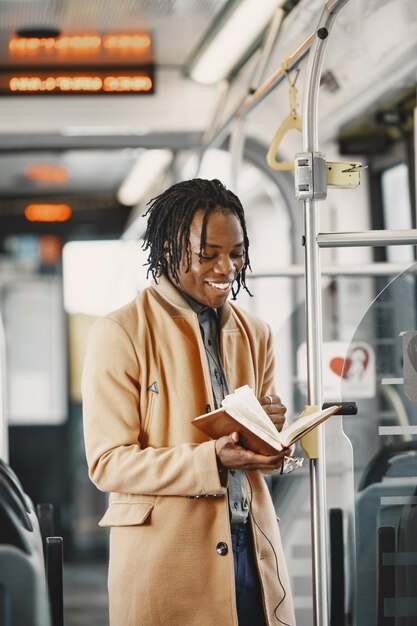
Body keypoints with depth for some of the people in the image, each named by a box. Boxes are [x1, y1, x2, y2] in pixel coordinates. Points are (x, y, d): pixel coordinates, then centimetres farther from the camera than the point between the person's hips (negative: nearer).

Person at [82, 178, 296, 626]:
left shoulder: (255, 334, 12)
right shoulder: (120, 334, -6)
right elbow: (107, 463, -11)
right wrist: (211, 460, -23)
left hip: (253, 551, 5)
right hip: (166, 564, -5)